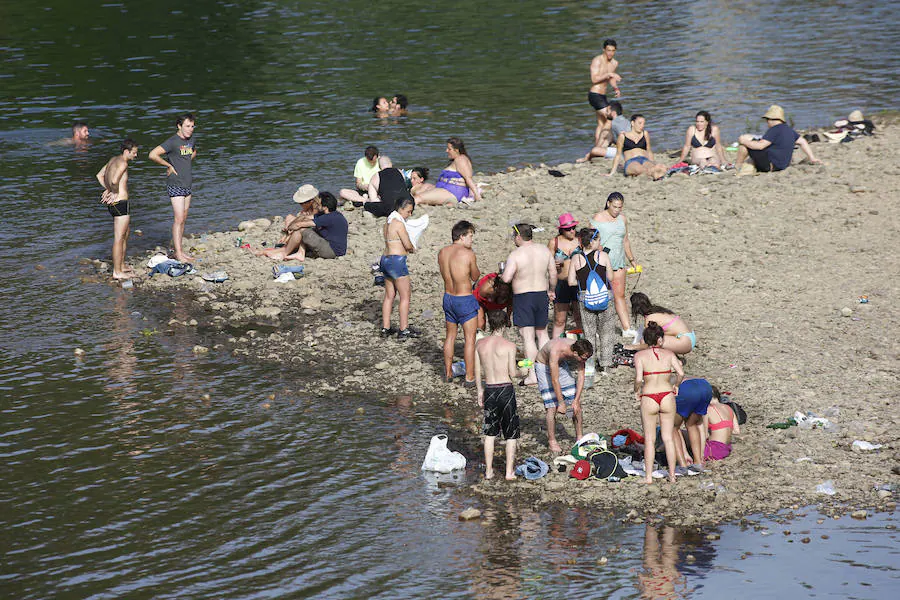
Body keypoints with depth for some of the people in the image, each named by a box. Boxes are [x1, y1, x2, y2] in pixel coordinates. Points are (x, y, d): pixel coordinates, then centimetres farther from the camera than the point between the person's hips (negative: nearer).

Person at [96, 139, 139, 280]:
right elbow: (114, 180, -33)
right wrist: (116, 193, -14)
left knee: (125, 235, 22)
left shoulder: (114, 160, 12)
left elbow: (100, 175, 23)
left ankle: (122, 265, 32)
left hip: (113, 204, 10)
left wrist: (108, 190, 13)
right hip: (120, 203, -10)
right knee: (119, 238, -4)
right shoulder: (122, 163, -17)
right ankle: (117, 272, 0)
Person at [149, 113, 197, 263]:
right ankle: (178, 253, -9)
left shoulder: (190, 139, 8)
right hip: (175, 185, -8)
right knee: (179, 219, -10)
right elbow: (153, 155, -24)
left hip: (187, 184, 8)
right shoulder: (172, 142, -16)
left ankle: (179, 250, 17)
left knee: (183, 219, 10)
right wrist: (169, 165, -13)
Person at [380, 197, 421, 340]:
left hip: (386, 259, 9)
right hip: (397, 260, -9)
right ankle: (404, 330, -2)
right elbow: (408, 245, -13)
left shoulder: (388, 222, 15)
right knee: (405, 295, -2)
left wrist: (408, 248, 5)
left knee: (389, 295, 13)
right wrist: (412, 248, 8)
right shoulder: (399, 223, -15)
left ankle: (385, 328, 15)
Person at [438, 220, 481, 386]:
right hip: (465, 300, -6)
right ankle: (470, 377, 5)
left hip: (448, 297, 6)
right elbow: (475, 277, -4)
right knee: (470, 338, 3)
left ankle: (448, 373, 29)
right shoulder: (468, 254, -18)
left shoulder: (442, 252, 0)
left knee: (450, 335, 20)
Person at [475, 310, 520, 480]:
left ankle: (489, 470, 18)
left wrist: (480, 390, 19)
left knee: (489, 433, 16)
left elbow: (477, 371, 7)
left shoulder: (480, 344, 1)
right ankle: (509, 471, 9)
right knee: (511, 434, 8)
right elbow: (512, 373, -12)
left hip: (489, 389, 4)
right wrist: (516, 368, 11)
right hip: (506, 389, -4)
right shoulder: (509, 345, -13)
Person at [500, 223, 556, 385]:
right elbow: (553, 273, 7)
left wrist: (501, 276, 2)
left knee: (528, 337, -4)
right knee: (542, 333, 19)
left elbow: (506, 279, -21)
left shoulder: (515, 255, -16)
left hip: (523, 298, -5)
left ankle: (532, 375, -6)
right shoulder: (544, 250, 2)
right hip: (542, 295, 6)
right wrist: (552, 290, 22)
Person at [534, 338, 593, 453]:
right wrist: (561, 403, -26)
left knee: (577, 404, 1)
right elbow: (555, 380, -33)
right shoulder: (556, 351, -40)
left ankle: (579, 437, 13)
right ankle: (552, 441, 0)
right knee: (552, 407, -12)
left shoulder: (580, 351, -23)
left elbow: (581, 376, -14)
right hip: (543, 366, -5)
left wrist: (576, 400, -17)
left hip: (561, 365, 5)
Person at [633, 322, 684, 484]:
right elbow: (680, 373, -9)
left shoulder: (640, 355, -3)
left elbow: (638, 379, -14)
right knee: (668, 438, 11)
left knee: (649, 439, 9)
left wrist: (637, 392, 5)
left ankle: (648, 476, 11)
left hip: (648, 399, -1)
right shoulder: (669, 354, 2)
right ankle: (672, 475, 13)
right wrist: (676, 385, 11)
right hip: (667, 396, 1)